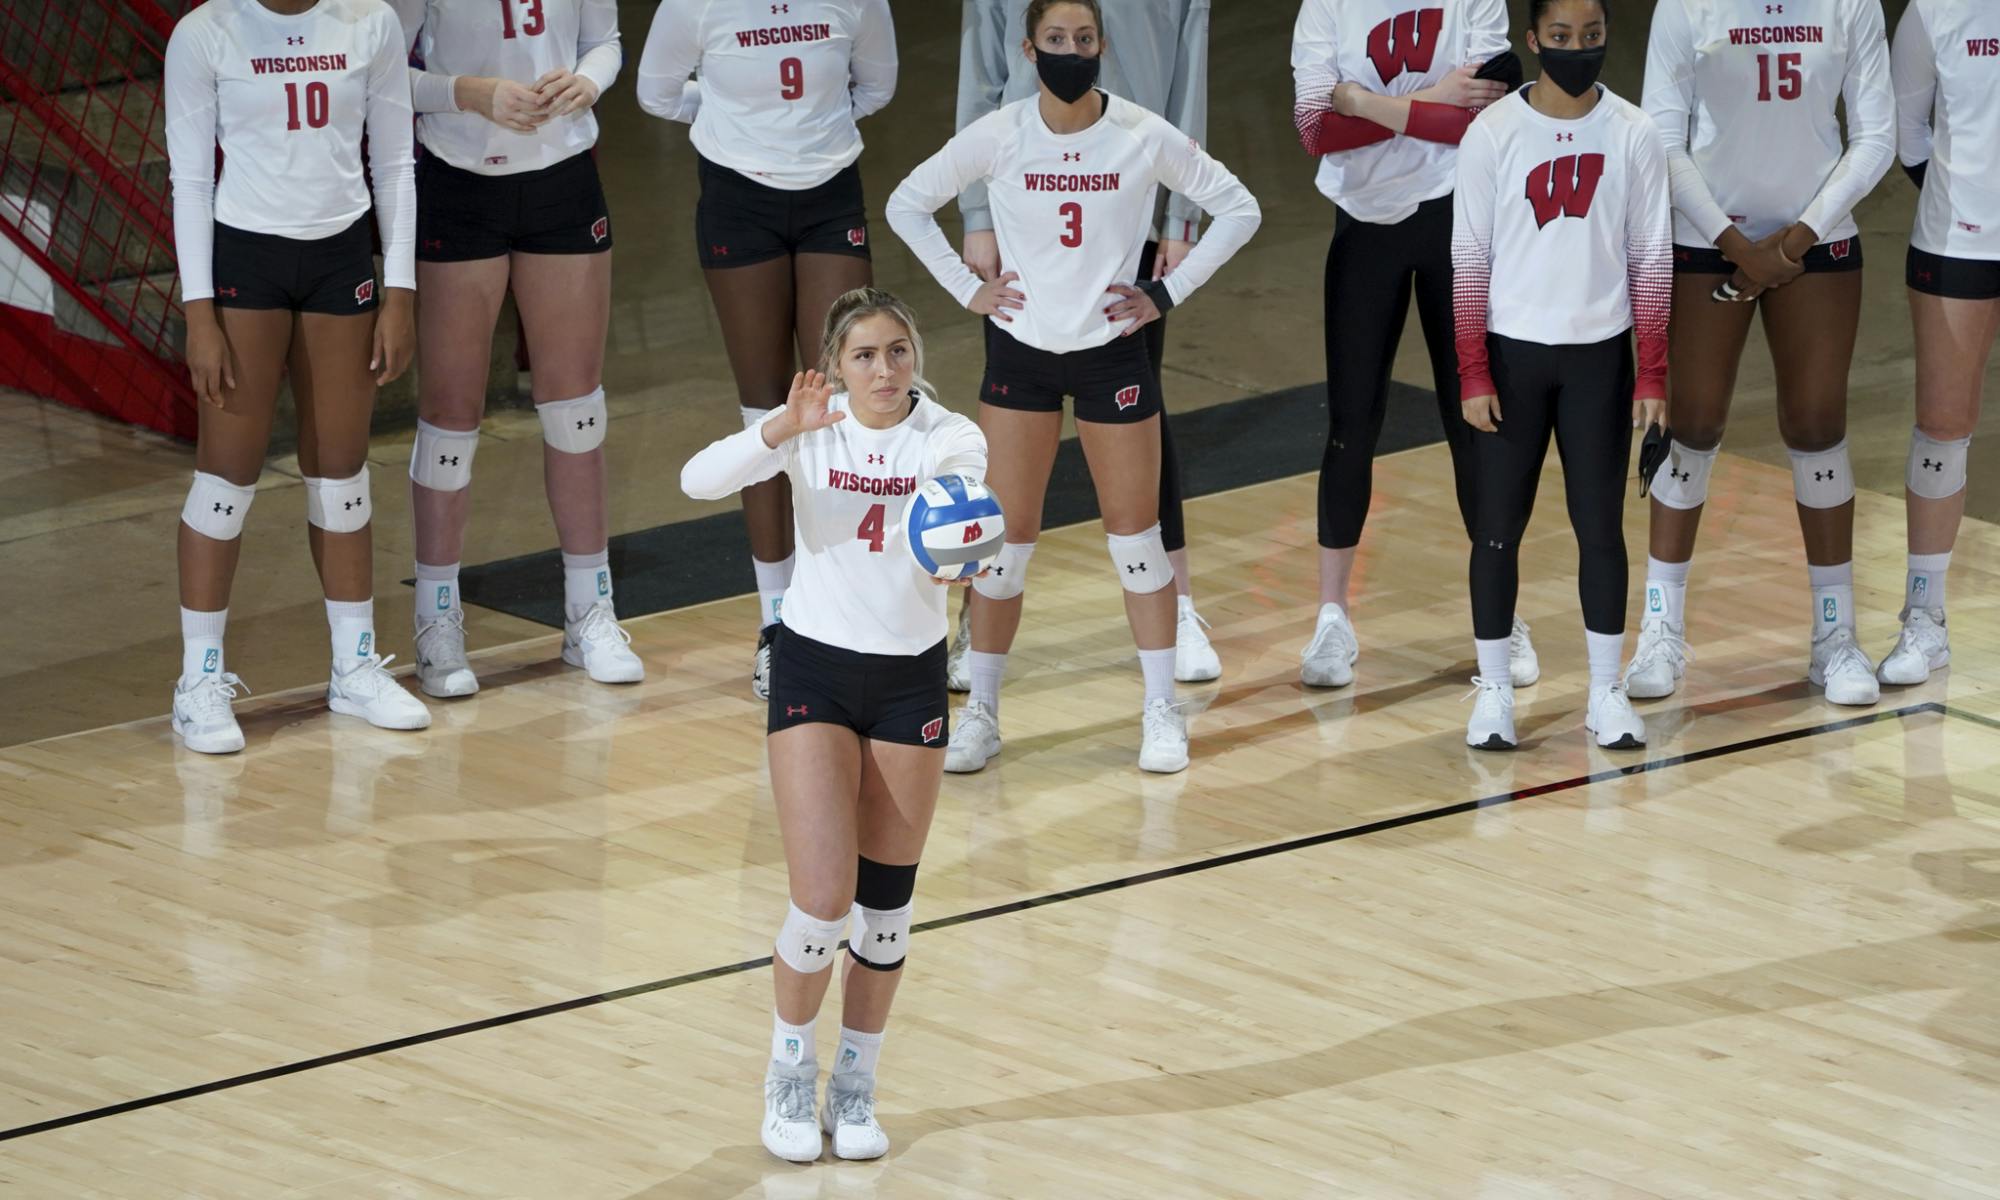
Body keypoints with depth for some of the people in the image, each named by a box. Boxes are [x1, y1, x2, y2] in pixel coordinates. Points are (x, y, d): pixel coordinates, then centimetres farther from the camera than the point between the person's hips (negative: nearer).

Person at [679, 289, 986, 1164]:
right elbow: (700, 481, -25)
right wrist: (783, 429, -41)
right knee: (823, 903, -9)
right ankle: (791, 1073, 15)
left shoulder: (949, 437, -8)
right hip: (814, 671, -2)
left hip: (911, 681, 2)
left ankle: (855, 1085, 25)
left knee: (885, 904, 7)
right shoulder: (811, 429, -10)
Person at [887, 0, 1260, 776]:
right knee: (1006, 538, 3)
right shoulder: (998, 137, -9)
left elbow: (1238, 210, -1)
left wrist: (1167, 294, -5)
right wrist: (966, 290, -3)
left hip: (1112, 354, 0)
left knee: (1135, 533, 5)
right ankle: (980, 713, 14)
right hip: (1021, 353, 0)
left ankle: (1162, 712, 15)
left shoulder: (1145, 137, -10)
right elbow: (908, 204, 4)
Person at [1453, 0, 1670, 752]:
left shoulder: (1632, 135, -1)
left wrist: (1653, 376, -2)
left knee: (1601, 527, 5)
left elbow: (1651, 261, 2)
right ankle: (1494, 691, 12)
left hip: (1599, 356, 1)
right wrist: (1473, 376, -8)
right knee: (1498, 527, 4)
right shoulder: (1493, 133, -5)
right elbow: (1470, 260, -3)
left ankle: (1606, 692, 14)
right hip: (1513, 352, -1)